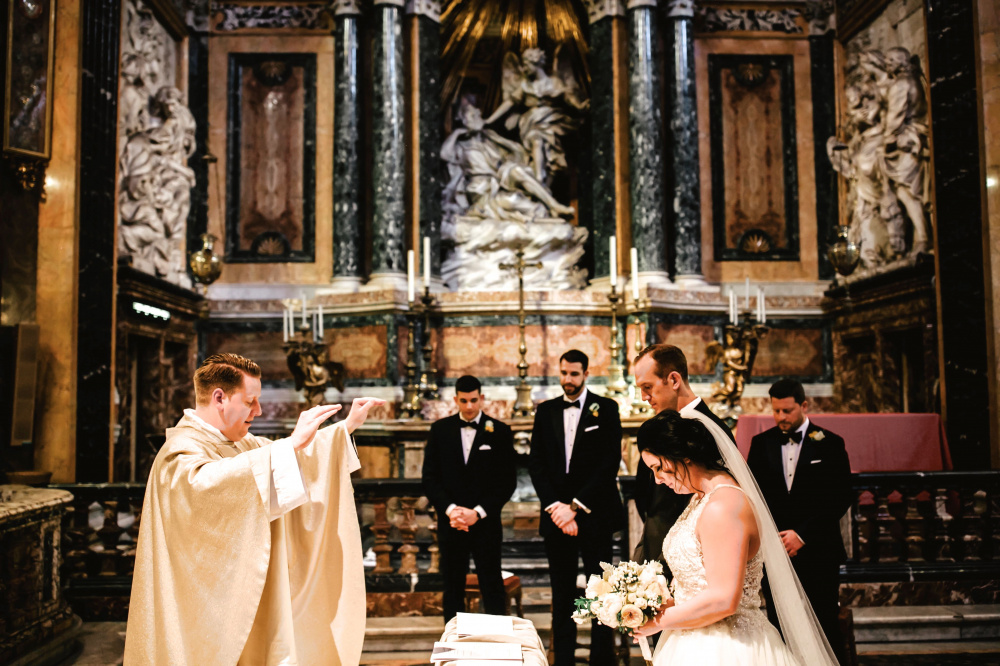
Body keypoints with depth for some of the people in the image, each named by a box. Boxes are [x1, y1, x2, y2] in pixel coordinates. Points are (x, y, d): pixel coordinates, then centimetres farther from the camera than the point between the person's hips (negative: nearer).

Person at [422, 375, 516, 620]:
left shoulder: (499, 431, 0)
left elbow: (508, 481, -2)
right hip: (450, 524, 2)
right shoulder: (440, 429, 6)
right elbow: (430, 477, 3)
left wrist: (478, 512, -11)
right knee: (453, 590, 9)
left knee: (492, 589, 2)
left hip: (486, 524, -2)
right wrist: (450, 509, -10)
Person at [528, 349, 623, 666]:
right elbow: (537, 464, 7)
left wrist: (576, 507, -12)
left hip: (595, 514, -3)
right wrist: (554, 506, -7)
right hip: (557, 515, 3)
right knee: (562, 593, 9)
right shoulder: (546, 411, 10)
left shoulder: (605, 409, 0)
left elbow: (610, 463, -7)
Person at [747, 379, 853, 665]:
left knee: (826, 629, 2)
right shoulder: (761, 444, 7)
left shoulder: (830, 444, 1)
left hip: (818, 552, -2)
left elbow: (840, 499, -4)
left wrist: (802, 534, -10)